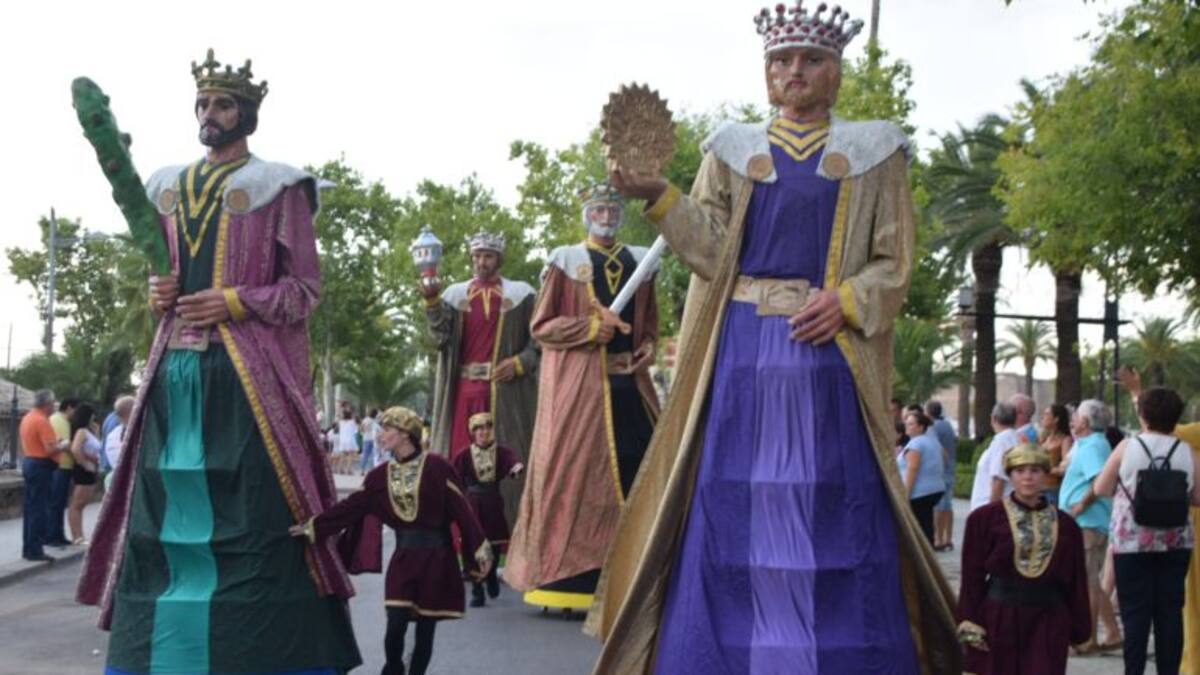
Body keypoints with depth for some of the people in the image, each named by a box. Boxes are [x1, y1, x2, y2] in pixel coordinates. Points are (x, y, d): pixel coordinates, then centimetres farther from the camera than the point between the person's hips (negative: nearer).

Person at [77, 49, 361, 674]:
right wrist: (158, 291, 5)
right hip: (176, 364, 6)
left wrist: (235, 303, -13)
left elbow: (305, 288, -1)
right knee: (161, 502, 3)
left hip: (249, 370, -5)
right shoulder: (168, 188, 18)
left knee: (254, 513, -9)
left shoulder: (276, 187, 1)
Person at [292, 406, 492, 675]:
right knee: (395, 628, -9)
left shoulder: (436, 467, -9)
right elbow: (350, 507, 4)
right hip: (403, 559, 3)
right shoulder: (380, 476, 4)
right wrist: (313, 527, -1)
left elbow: (461, 511, -9)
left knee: (425, 632, 3)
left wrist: (480, 552, -10)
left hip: (435, 558, -3)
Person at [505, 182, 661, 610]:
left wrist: (648, 346, 4)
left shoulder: (639, 262, 15)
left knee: (641, 468, 0)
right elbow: (541, 325, 0)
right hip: (578, 381, -4)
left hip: (629, 380, 4)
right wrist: (590, 328, -13)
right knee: (574, 472, -6)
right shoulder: (565, 262, 4)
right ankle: (565, 577, -1)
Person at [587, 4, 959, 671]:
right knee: (732, 511, -2)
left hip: (830, 351, -1)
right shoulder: (734, 149, 13)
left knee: (833, 512, -4)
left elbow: (894, 264, 6)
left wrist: (846, 300, -11)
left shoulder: (874, 152, 10)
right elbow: (713, 252, 4)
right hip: (743, 348, 1)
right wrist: (661, 198, -10)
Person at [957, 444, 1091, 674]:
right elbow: (972, 577, -3)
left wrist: (1079, 629, 8)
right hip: (998, 619, -1)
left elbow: (1076, 583, 10)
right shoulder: (985, 518, -1)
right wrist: (969, 623, -10)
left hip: (1047, 623, 1)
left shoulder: (1065, 525, 7)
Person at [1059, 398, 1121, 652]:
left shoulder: (1092, 446, -15)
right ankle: (1113, 634, 18)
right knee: (1091, 583, 15)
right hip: (1089, 524, 11)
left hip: (1087, 524, -11)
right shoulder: (1089, 444, 17)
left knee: (1086, 583, -5)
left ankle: (1088, 639, 0)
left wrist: (1081, 505, -22)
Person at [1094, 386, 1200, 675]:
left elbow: (1101, 489, 0)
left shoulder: (1127, 447, -5)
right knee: (1170, 611, 7)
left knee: (1135, 611, 1)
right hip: (1175, 541, 2)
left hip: (1132, 541, -2)